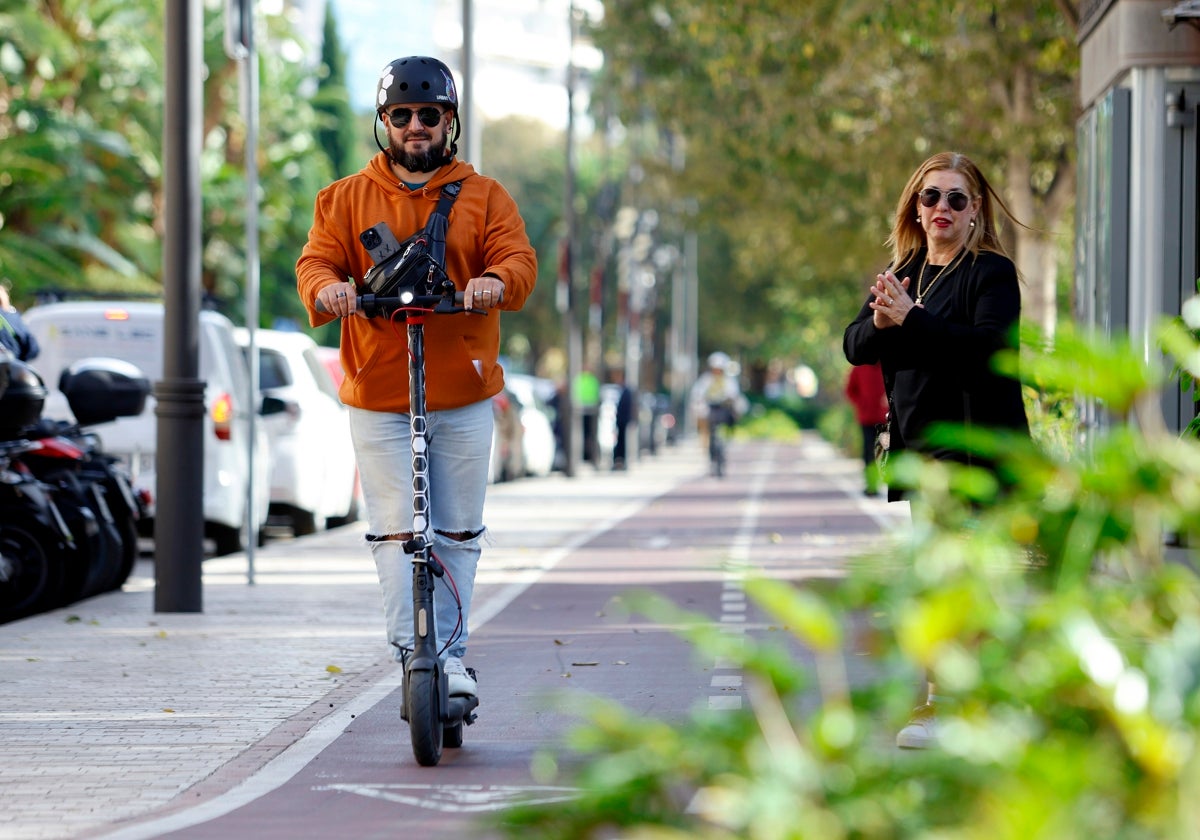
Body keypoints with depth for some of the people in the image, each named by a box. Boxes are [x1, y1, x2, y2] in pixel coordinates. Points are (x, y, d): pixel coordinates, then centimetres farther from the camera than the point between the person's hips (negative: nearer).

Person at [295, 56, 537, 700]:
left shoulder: (484, 197, 10)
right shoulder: (347, 199, 12)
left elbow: (518, 259, -3)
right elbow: (317, 260, 2)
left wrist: (495, 281, -27)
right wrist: (327, 287, -23)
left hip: (464, 394, 1)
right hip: (377, 397, -1)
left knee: (458, 530, 5)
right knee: (396, 529, -8)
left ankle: (450, 653, 14)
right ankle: (411, 652, -6)